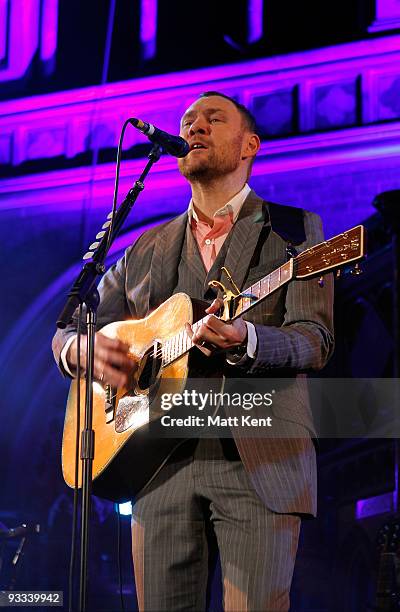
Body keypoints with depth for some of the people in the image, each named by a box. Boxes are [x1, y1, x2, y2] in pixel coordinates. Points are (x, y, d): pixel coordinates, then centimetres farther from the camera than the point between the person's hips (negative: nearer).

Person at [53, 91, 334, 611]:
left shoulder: (292, 230, 10)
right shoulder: (147, 250, 20)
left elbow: (315, 340, -2)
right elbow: (68, 332, 22)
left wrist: (244, 341, -24)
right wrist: (83, 347, -4)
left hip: (260, 460, -3)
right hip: (161, 463, 3)